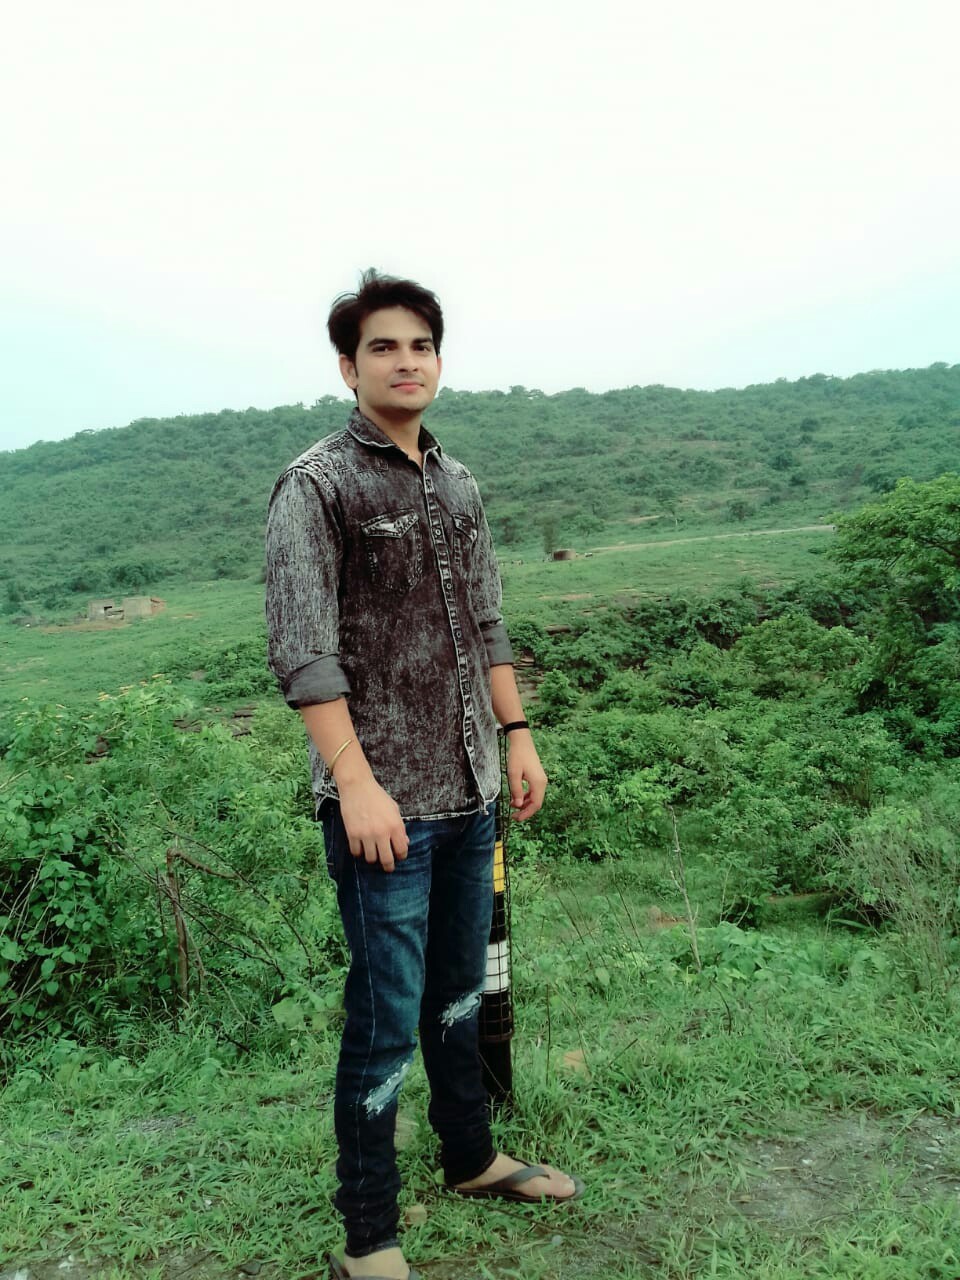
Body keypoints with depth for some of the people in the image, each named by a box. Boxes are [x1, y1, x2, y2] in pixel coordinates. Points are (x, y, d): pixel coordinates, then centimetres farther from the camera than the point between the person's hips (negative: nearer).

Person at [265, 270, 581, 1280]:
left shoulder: (457, 483, 12)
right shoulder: (315, 487, -9)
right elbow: (302, 653, -15)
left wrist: (517, 732, 12)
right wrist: (356, 784, -21)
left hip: (471, 791, 7)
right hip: (384, 802, -7)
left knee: (459, 993, 21)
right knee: (386, 1020, 2)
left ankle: (472, 1159, 40)